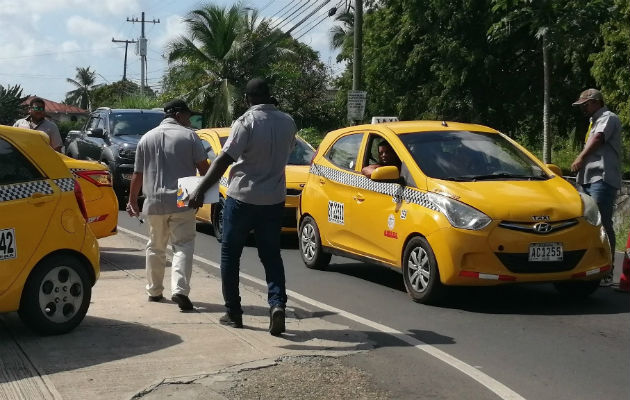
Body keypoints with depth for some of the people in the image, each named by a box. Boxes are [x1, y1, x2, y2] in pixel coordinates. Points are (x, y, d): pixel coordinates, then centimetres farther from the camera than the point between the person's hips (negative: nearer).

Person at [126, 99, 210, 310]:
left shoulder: (147, 138, 10)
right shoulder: (189, 136, 0)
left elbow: (137, 175, 11)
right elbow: (203, 167, -5)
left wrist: (132, 200, 18)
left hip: (155, 203, 3)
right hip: (182, 202, -3)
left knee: (155, 247, 17)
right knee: (183, 246, -3)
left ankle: (154, 291, 23)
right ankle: (179, 289, -19)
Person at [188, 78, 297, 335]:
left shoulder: (246, 123, -15)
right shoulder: (287, 123, 1)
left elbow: (223, 160, -22)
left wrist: (200, 191, -25)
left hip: (242, 198, -4)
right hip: (274, 199, 4)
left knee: (230, 254, 10)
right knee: (271, 256, 11)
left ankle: (233, 313, 13)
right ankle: (277, 303, -11)